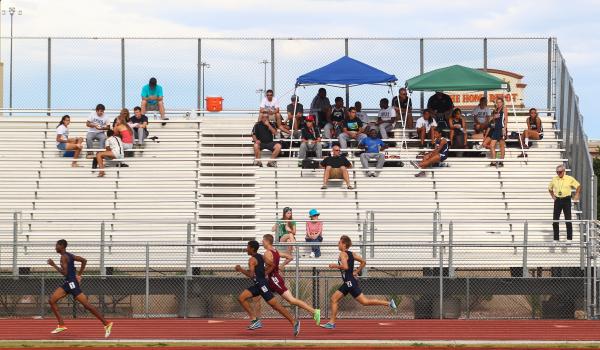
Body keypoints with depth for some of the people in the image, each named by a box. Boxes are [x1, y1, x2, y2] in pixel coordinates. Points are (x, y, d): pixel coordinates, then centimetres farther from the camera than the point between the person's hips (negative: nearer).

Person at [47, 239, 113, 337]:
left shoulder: (64, 257, -13)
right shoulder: (69, 255, 15)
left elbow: (64, 273, -21)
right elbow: (84, 260, 19)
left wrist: (54, 265, -13)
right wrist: (79, 275, 18)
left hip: (71, 283, -10)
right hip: (68, 283, 10)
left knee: (86, 305, -11)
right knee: (52, 301, 8)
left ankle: (106, 324, -11)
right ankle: (61, 325, 7)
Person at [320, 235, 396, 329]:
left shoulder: (343, 254, -12)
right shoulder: (351, 254, 14)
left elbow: (345, 266, -27)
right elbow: (363, 262, 17)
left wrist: (335, 266, -13)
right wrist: (356, 272, 17)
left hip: (350, 282, -10)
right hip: (347, 282, 10)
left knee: (364, 302, -9)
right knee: (334, 299, 11)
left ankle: (388, 303, -9)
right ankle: (331, 323, 10)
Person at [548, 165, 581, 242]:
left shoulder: (570, 179, -4)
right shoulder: (554, 179, 4)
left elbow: (578, 186, 6)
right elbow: (550, 188, 23)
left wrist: (577, 195, -1)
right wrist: (553, 196, 12)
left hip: (566, 200, -3)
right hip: (557, 200, 3)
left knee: (568, 220, -2)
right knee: (555, 220, 1)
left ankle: (569, 238, 5)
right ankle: (556, 238, 9)